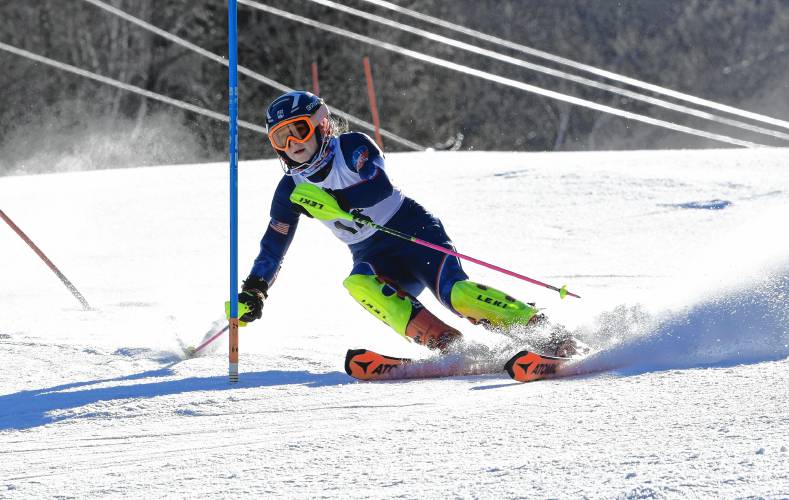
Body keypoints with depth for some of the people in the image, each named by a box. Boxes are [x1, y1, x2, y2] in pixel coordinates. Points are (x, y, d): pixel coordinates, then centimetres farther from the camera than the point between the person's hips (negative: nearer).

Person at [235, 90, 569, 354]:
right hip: (372, 257, 4)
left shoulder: (352, 147, -11)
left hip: (413, 228, -4)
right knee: (359, 284, -33)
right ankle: (448, 345, -40)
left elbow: (380, 186, -28)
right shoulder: (291, 190, 4)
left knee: (455, 293, -29)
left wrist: (333, 200, -41)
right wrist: (253, 292, -3)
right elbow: (274, 245, 9)